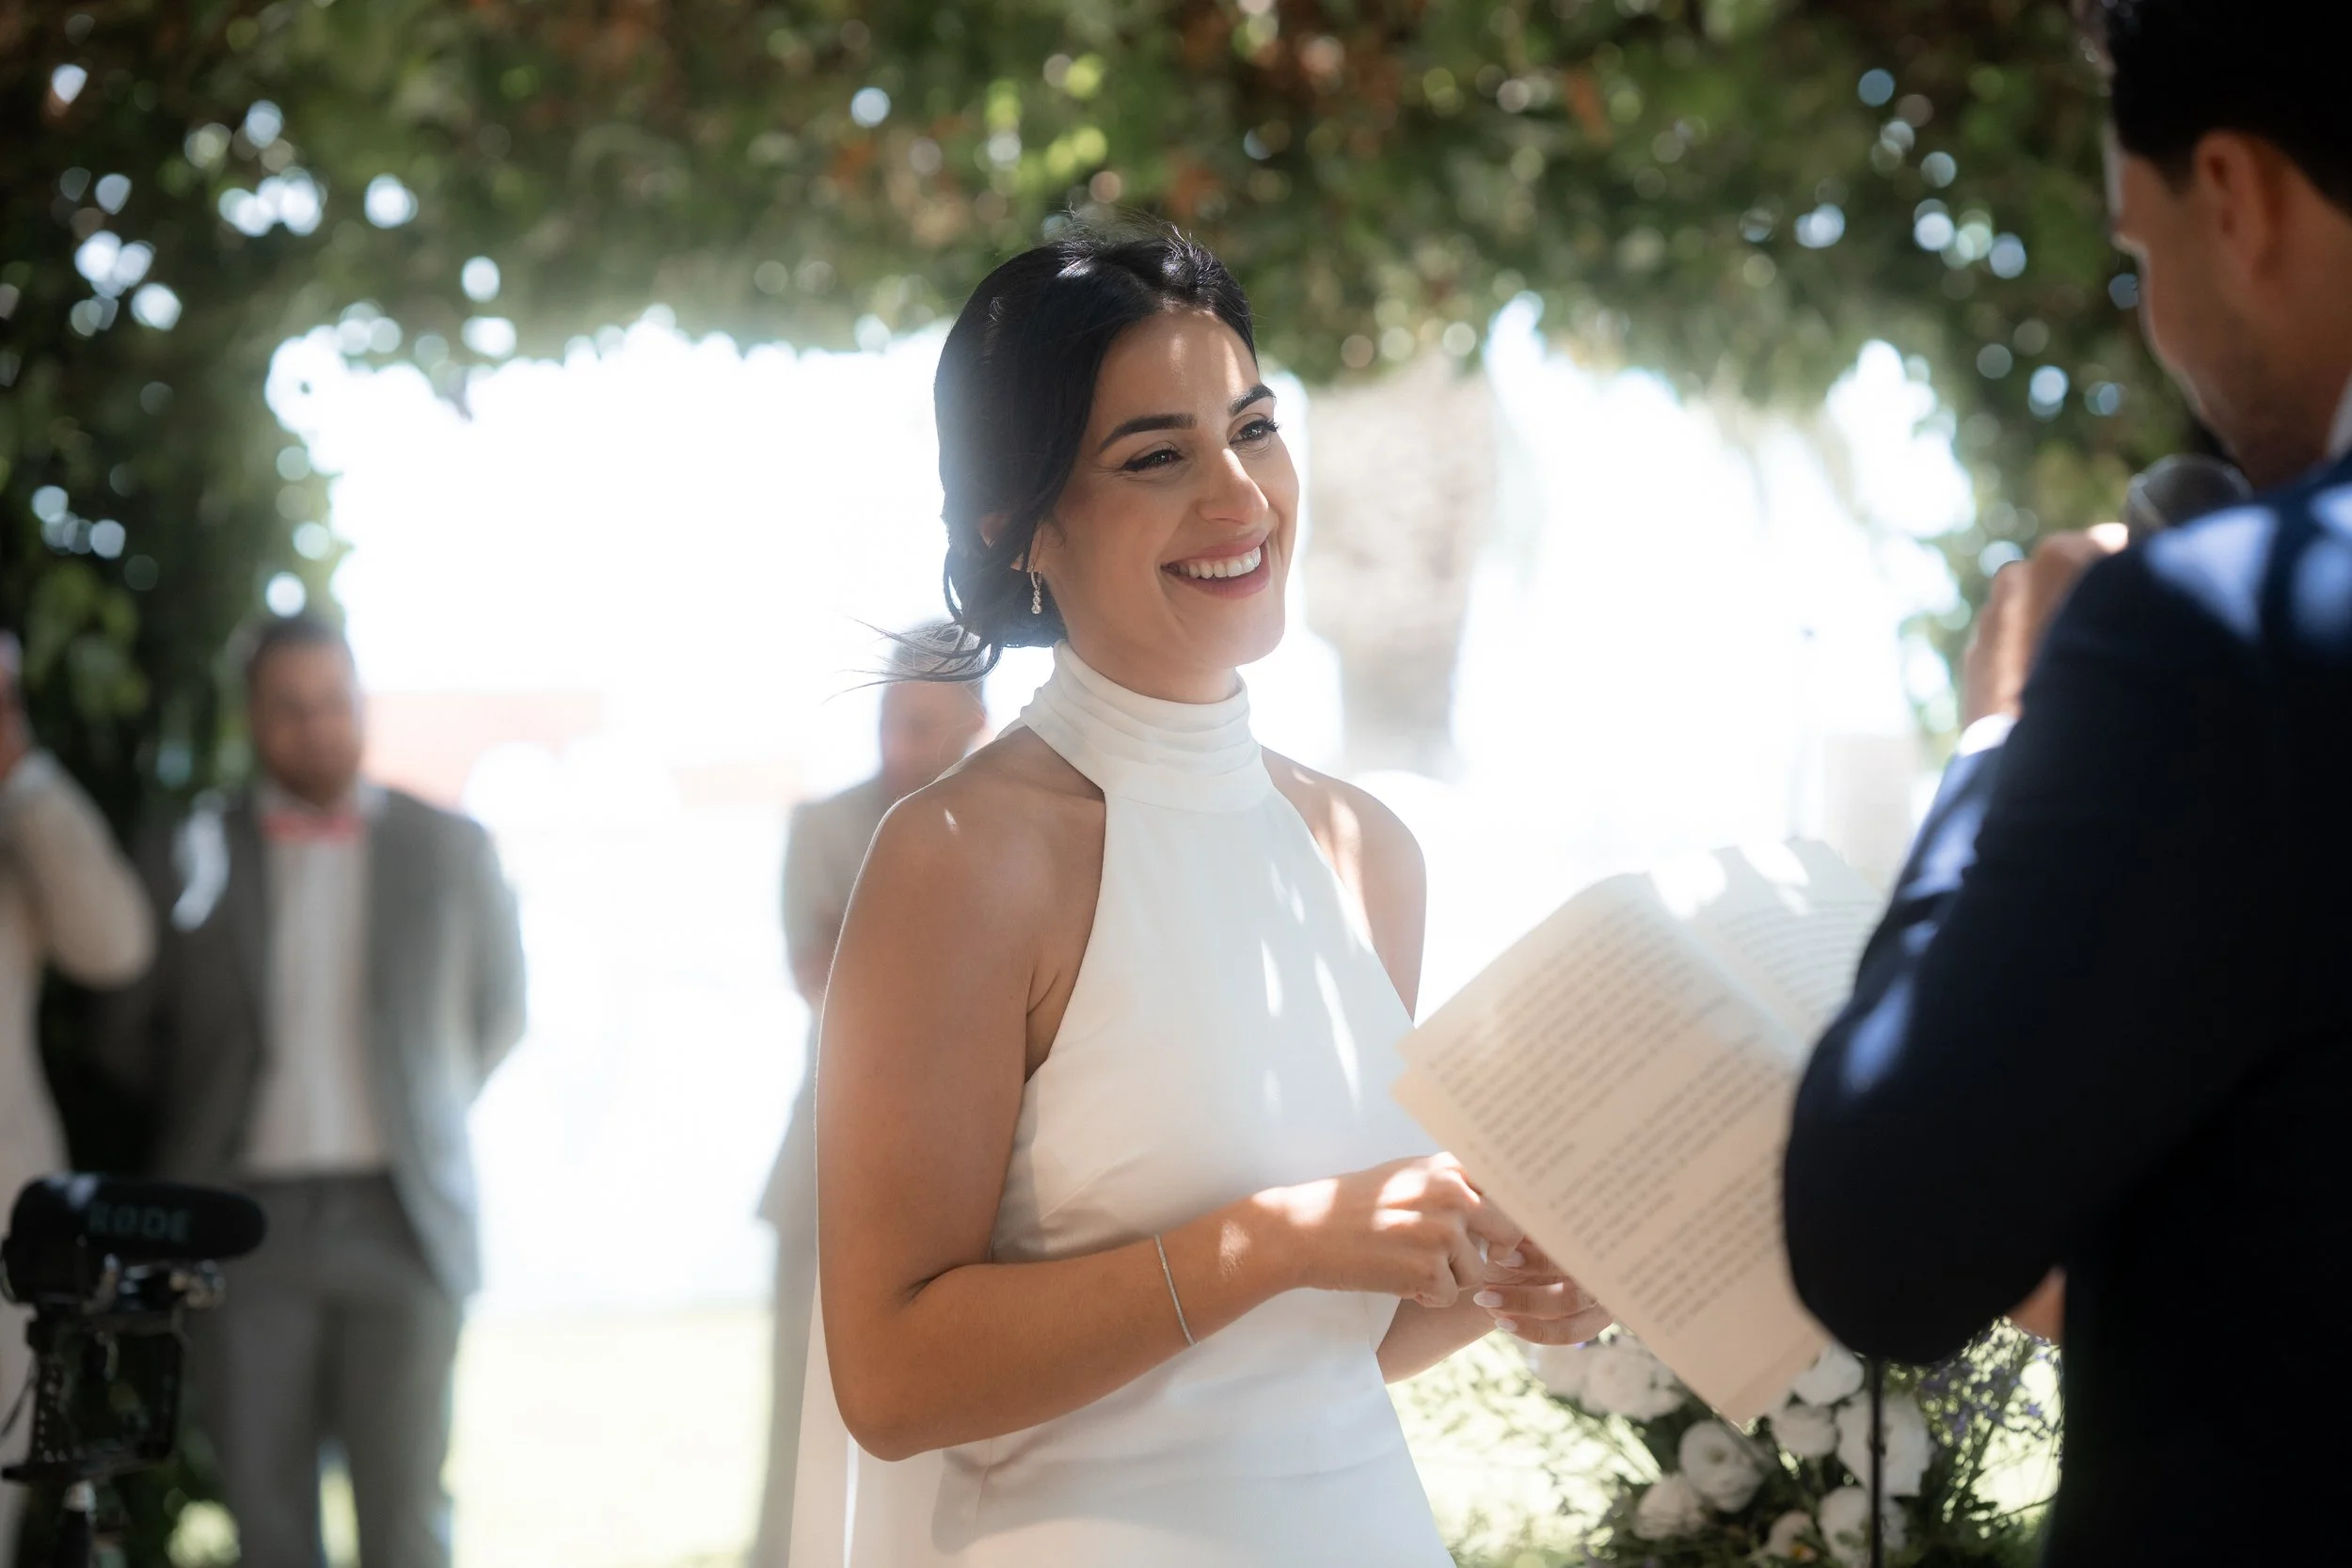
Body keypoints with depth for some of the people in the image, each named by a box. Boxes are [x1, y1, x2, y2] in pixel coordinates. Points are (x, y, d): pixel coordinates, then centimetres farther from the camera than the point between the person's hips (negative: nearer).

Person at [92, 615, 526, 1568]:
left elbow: (499, 1014, 20)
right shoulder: (189, 860, 6)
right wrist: (205, 1126, 11)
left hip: (401, 1224, 0)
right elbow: (126, 1040, 14)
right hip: (243, 1227, 0)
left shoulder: (451, 851, 8)